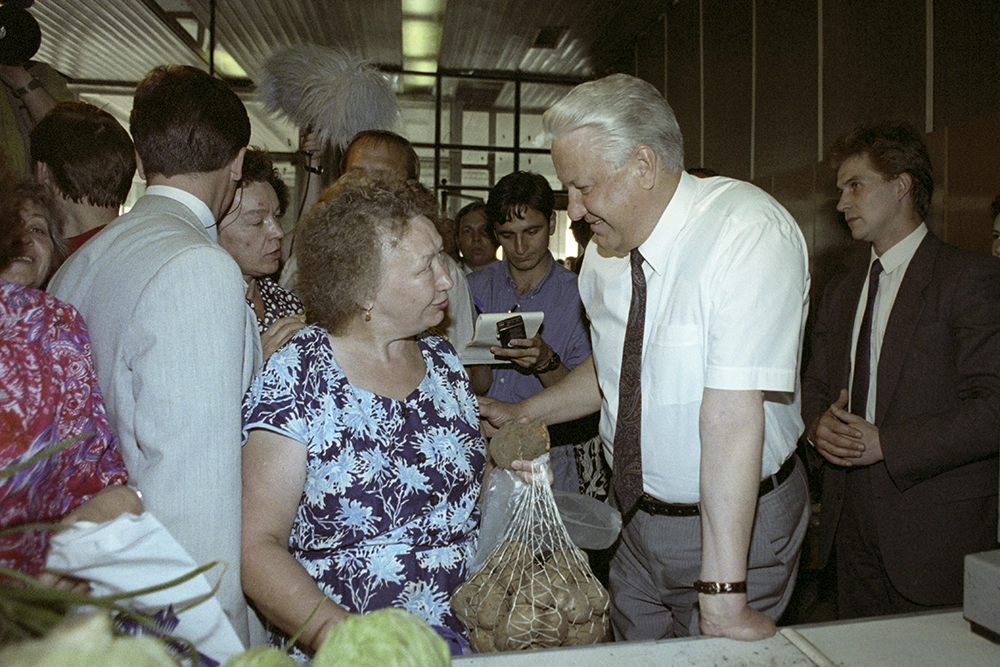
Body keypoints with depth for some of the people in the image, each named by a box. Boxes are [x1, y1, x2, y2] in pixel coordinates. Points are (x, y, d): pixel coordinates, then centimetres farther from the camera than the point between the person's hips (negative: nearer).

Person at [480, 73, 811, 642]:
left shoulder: (749, 233, -25)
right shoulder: (603, 254, -3)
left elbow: (733, 412, -31)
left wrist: (723, 596, -29)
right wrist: (521, 414, 11)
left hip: (740, 523, -5)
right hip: (641, 517, 6)